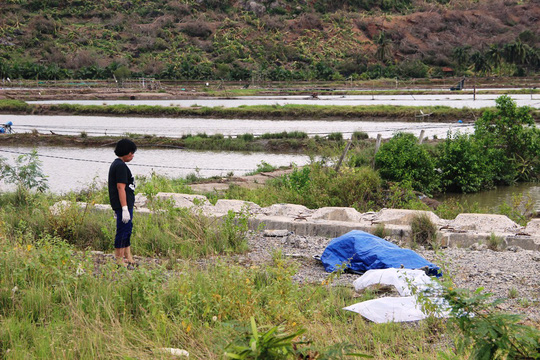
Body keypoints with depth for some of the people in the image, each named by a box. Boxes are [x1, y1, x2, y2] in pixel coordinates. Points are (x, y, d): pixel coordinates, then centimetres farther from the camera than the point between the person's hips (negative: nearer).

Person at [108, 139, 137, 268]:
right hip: (124, 204, -11)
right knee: (123, 231, -6)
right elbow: (121, 188, -22)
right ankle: (119, 260, -2)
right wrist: (125, 209, -24)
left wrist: (117, 208, 25)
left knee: (128, 229, 17)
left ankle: (128, 257, 25)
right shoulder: (121, 166, -16)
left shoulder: (115, 164, 17)